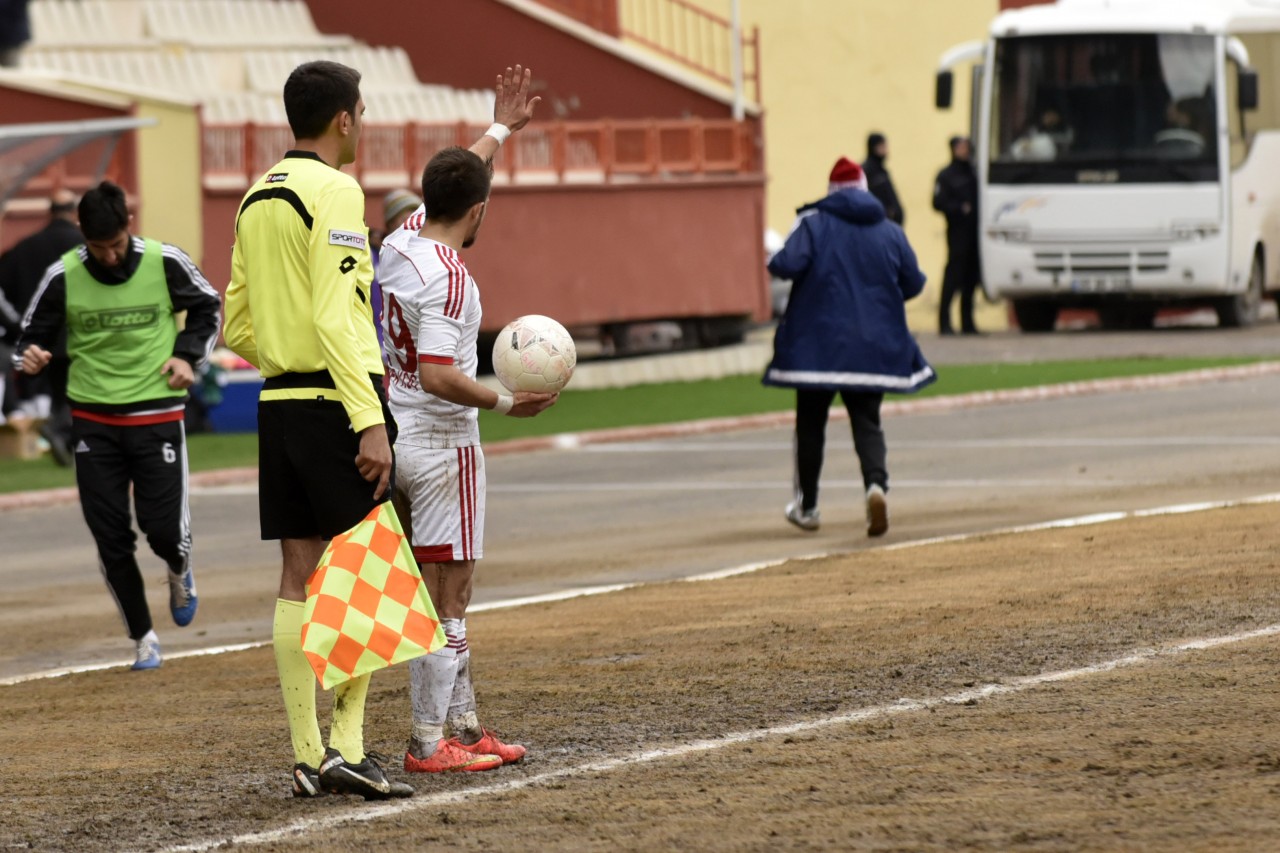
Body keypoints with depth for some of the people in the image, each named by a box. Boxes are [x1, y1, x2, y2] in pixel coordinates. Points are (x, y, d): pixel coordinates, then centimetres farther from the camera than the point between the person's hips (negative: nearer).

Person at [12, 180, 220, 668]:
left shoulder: (165, 263, -8)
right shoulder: (63, 277, -8)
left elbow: (207, 307, 10)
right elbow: (34, 333, 3)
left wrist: (188, 355, -4)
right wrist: (29, 358, -20)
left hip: (156, 414, -1)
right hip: (93, 421, 1)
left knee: (164, 529, -6)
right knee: (111, 539, 1)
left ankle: (179, 570, 31)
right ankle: (143, 637, 17)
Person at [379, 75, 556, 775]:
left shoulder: (403, 240, 5)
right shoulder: (447, 278, -21)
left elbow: (450, 182, 24)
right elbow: (438, 375, -28)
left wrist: (500, 128, 35)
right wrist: (506, 403, -19)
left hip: (399, 435, 9)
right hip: (443, 444, -9)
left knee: (438, 592, 14)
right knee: (447, 596, -5)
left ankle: (462, 725, 19)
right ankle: (429, 742, -5)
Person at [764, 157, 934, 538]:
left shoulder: (814, 223, -6)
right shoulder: (890, 232, 4)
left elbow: (789, 264, -18)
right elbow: (913, 284, 6)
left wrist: (773, 262, 5)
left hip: (817, 344, -2)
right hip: (873, 346, 2)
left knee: (811, 422, 11)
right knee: (867, 422, 5)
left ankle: (807, 505, 17)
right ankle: (876, 483, -23)